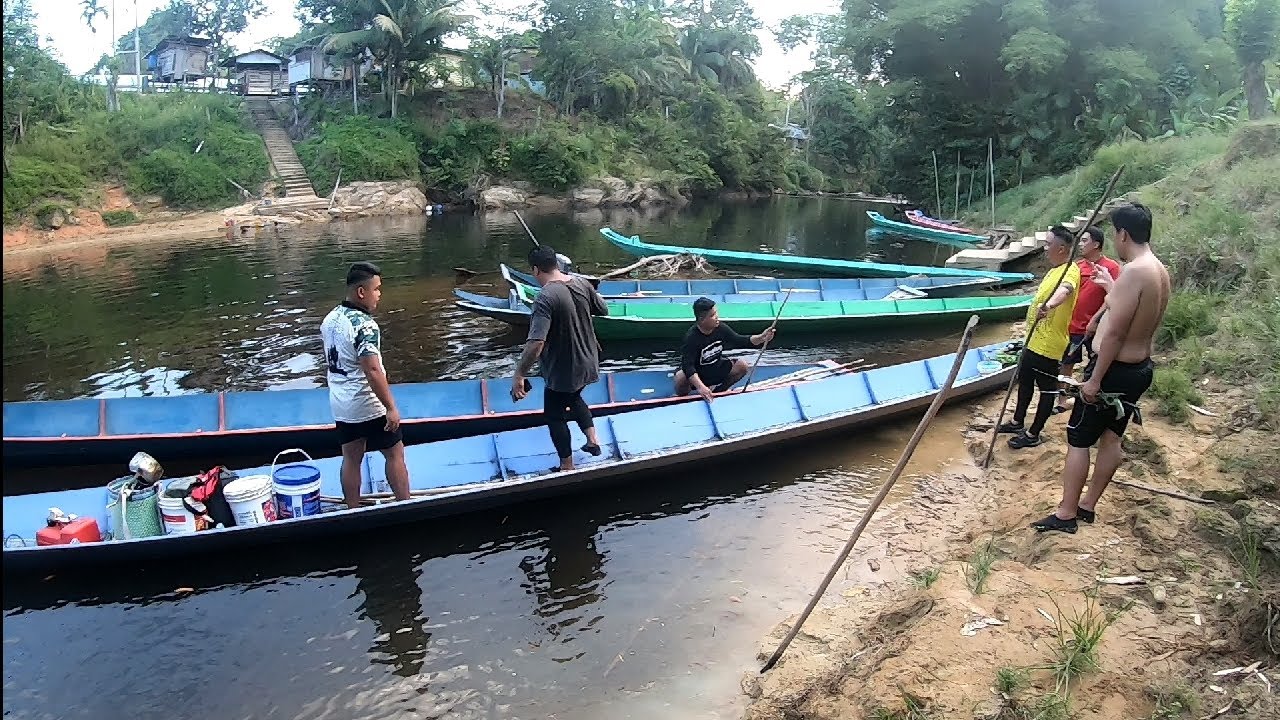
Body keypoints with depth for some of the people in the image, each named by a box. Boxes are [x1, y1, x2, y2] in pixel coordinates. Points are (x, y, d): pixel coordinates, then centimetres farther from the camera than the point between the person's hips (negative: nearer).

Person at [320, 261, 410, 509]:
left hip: (341, 405, 8)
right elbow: (373, 371, -27)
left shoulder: (329, 319, 5)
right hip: (368, 405, -8)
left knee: (351, 458, 15)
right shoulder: (364, 326, -23)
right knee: (395, 452, 8)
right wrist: (391, 408, -23)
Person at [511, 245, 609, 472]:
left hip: (562, 371, -7)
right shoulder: (582, 283, -8)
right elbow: (604, 311, 9)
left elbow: (535, 343, -35)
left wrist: (519, 375, -27)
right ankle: (593, 440, 32)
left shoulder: (546, 297, -28)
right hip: (587, 362, 7)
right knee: (574, 397, 34)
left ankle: (567, 467, 27)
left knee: (554, 415, 15)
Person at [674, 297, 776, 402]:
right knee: (681, 378, -37)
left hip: (716, 369, 6)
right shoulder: (691, 337, -31)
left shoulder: (720, 328, -14)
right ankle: (682, 397, -2)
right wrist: (700, 387, -50)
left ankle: (716, 390, -1)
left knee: (741, 366, -11)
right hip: (697, 373, -6)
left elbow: (740, 341, -4)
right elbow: (687, 365, -37)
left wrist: (761, 338, -22)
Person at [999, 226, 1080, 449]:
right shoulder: (1056, 269, 10)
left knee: (1047, 389, 4)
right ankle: (1018, 422, 38)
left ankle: (1033, 434, 14)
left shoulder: (1070, 271, -23)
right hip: (1034, 340, 11)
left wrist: (1049, 305, -67)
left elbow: (1064, 289, -47)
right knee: (1025, 381, 22)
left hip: (1049, 345, -11)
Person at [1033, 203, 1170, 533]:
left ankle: (1066, 514, 7)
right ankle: (1088, 505, 28)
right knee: (1111, 437, 17)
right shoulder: (1160, 271, 5)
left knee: (1078, 440, 1)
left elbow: (1115, 334, -24)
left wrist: (1095, 380, -20)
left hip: (1114, 370, -9)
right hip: (1140, 368, 9)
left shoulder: (1134, 272, -24)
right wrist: (1112, 288, 30)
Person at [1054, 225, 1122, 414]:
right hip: (1073, 325, 5)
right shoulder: (1078, 266, 5)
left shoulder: (1111, 267, -10)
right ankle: (1062, 401, 22)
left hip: (1095, 328, -5)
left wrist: (1095, 320, -18)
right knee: (1067, 364, 11)